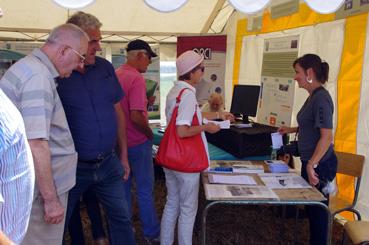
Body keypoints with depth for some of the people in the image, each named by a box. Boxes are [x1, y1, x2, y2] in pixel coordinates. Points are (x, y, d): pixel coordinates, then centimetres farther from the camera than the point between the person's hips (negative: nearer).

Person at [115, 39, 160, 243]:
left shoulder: (115, 75, 4)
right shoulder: (136, 78, -20)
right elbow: (136, 117, -26)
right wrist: (150, 133, -11)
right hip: (137, 143, -7)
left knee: (123, 187, 17)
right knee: (145, 190, 6)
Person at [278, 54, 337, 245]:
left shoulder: (321, 98, -20)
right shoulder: (313, 96, 9)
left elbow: (326, 136, -24)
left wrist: (312, 165, -24)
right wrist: (293, 129, 14)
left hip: (320, 165, -9)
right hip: (311, 161, 10)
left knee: (317, 209, 5)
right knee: (311, 207, 20)